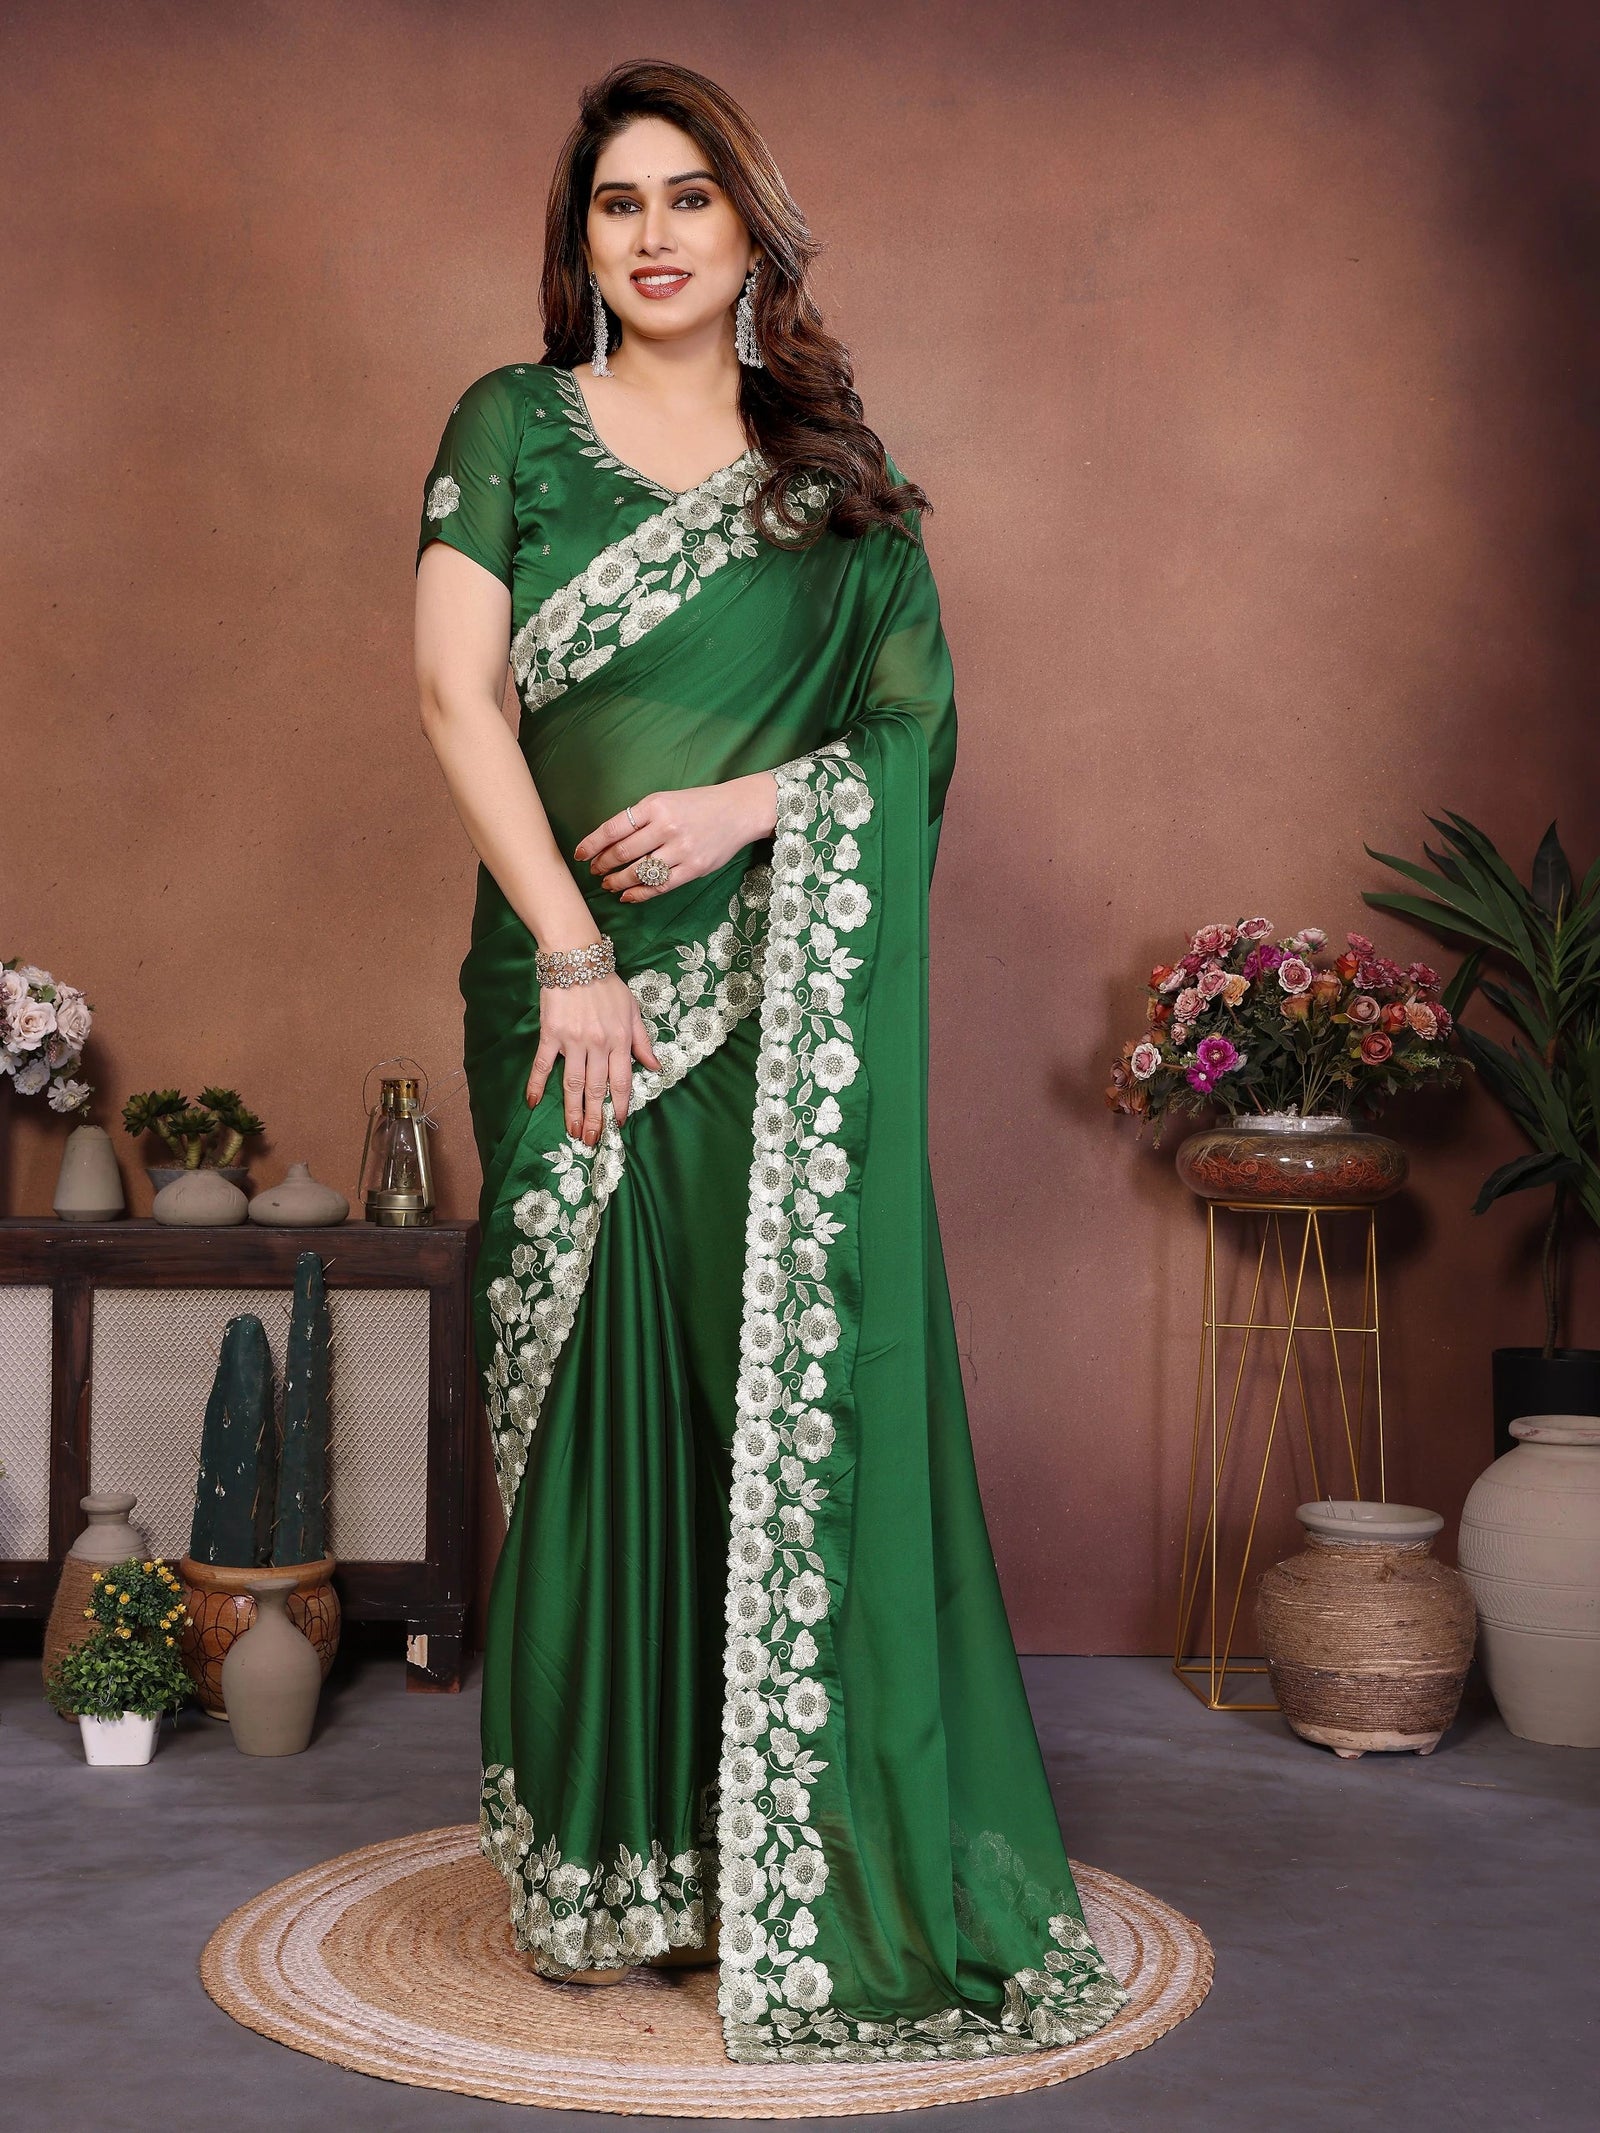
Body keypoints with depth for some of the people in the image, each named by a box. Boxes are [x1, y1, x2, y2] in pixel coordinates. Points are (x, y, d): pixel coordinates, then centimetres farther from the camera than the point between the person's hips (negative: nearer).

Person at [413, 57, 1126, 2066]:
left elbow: (920, 716, 8)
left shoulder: (833, 467, 12)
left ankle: (808, 1866, 10)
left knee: (802, 1387, -1)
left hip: (791, 995, 1)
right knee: (592, 1390, 1)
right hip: (578, 979, -1)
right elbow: (458, 694, -3)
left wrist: (753, 802, -11)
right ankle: (601, 1861, 13)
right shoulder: (513, 427, 8)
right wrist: (570, 955, -13)